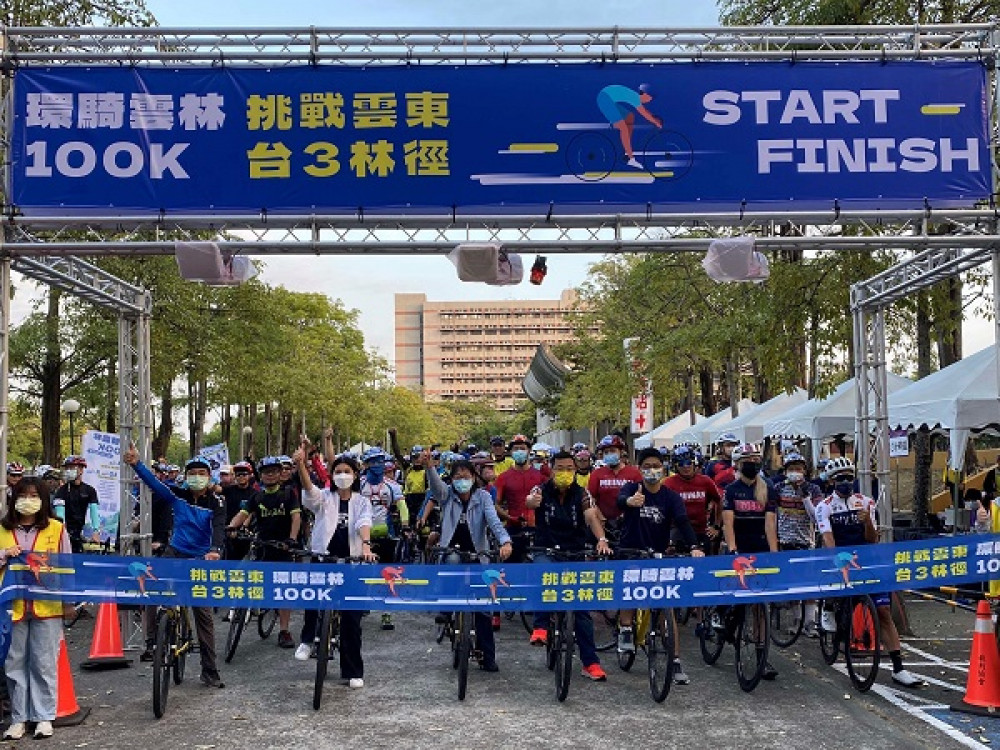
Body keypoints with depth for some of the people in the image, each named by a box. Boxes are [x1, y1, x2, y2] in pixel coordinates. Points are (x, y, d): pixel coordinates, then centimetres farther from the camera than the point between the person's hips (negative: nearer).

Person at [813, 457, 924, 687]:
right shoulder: (825, 507, 0)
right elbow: (828, 538, -14)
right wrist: (839, 560, -31)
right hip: (839, 562, -1)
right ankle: (830, 609, 1)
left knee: (883, 612, -6)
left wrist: (867, 521, -18)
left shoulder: (866, 503, 7)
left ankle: (898, 668, -4)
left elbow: (873, 540, 2)